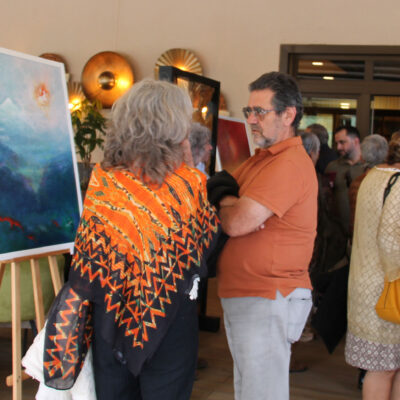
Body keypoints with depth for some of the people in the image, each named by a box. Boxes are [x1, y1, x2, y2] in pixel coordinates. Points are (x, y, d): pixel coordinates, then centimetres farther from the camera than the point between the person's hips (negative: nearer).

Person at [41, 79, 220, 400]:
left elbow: (89, 249, -2)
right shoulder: (190, 183, -14)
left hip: (109, 311, 3)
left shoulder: (102, 178, -8)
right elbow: (207, 241, -2)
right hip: (170, 315, -2)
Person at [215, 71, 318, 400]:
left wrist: (224, 204, 0)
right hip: (242, 297, 10)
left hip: (268, 301, -10)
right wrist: (233, 204, -10)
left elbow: (237, 224, -23)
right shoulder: (262, 158, 16)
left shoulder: (290, 164, -18)